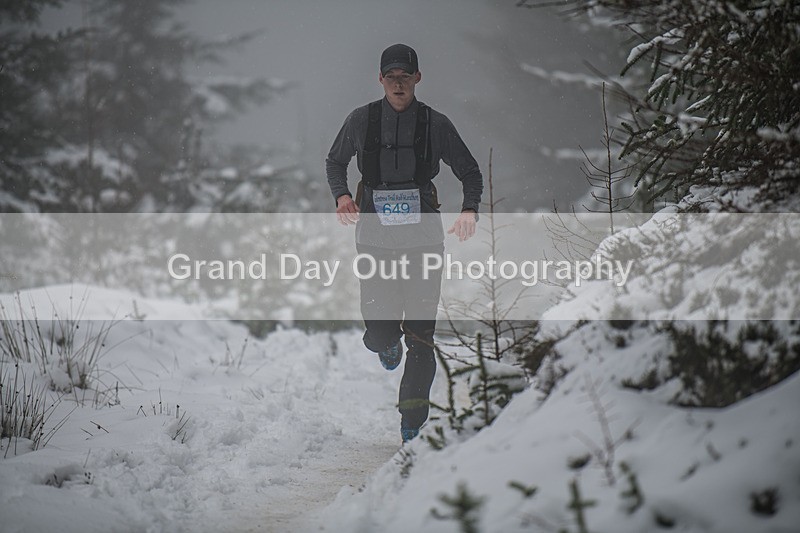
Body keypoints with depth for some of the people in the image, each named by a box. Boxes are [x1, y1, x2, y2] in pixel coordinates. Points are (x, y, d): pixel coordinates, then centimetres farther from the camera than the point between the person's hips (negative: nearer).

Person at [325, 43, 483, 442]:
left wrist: (470, 209, -9)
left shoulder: (435, 124, 1)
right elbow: (334, 162, 19)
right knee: (379, 332, -3)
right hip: (375, 240, 1)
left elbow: (470, 173, 10)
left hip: (423, 240, -1)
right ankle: (389, 344, 37)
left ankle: (412, 424, 4)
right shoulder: (361, 121, 4)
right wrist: (341, 195, -1)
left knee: (421, 335, -4)